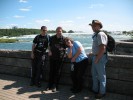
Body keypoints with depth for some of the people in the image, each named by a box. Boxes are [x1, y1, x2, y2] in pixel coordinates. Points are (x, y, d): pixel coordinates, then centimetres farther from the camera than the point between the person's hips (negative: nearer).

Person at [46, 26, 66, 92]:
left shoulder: (64, 39, -2)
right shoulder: (52, 38, 7)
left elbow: (66, 47, 5)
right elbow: (50, 45, 18)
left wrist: (62, 49, -14)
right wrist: (49, 51, 2)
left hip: (59, 58, -3)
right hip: (52, 57, 3)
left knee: (57, 72, 4)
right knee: (51, 71, 9)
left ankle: (55, 86, 14)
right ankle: (49, 85, 20)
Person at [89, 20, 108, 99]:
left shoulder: (101, 34, -19)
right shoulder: (96, 35, 12)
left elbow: (103, 48, -26)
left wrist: (97, 59, -22)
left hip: (100, 58, -10)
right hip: (95, 57, 10)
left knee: (101, 76, 5)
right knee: (94, 74, 20)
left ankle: (102, 92, 21)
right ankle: (95, 89, 37)